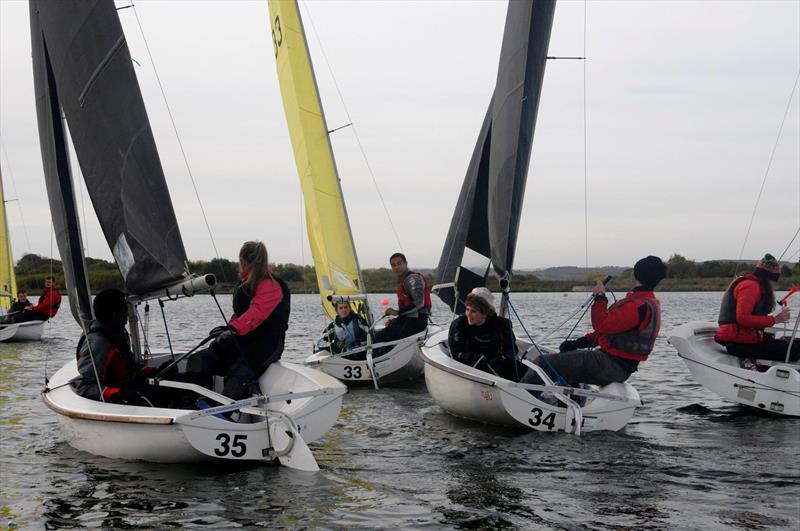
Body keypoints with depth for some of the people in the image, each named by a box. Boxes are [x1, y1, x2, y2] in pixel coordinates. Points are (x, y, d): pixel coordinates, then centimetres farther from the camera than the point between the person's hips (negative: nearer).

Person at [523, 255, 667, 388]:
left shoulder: (639, 305, -20)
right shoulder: (649, 302, 16)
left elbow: (602, 325, -26)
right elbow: (611, 327, 20)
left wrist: (600, 298, -12)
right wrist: (580, 342, 15)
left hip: (612, 365, -11)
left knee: (544, 363, -11)